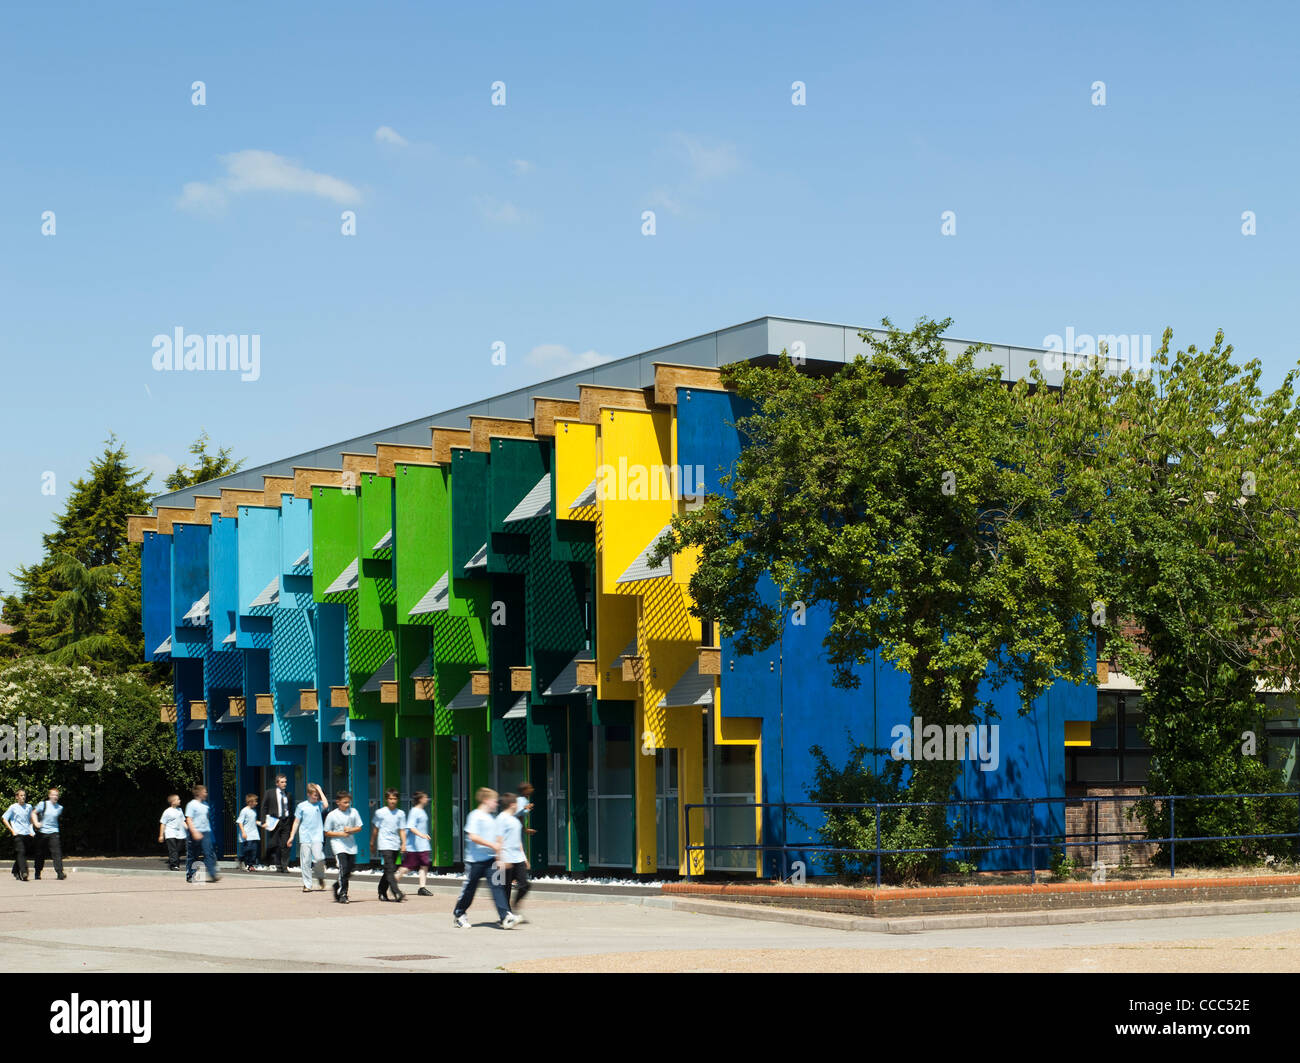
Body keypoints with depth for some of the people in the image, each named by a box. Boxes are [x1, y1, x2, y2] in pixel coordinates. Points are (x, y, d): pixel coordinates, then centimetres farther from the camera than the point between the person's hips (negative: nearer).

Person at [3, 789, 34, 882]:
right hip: (18, 834, -5)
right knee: (21, 852, -17)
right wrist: (12, 830, -4)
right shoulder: (13, 807, -1)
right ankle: (23, 873, -26)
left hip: (27, 834, 5)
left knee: (24, 853, 8)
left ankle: (16, 872, 25)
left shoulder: (29, 807, 10)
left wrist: (31, 830, 15)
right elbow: (5, 819, 3)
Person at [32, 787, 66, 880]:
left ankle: (60, 873, -19)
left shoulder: (59, 808, 4)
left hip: (54, 832, 1)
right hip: (42, 832, -1)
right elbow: (34, 813, 5)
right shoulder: (43, 804, -4)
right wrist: (36, 822, -9)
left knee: (57, 852, -14)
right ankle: (37, 873, 27)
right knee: (40, 854, 9)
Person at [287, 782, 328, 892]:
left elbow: (325, 805, -19)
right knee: (306, 861, -1)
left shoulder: (319, 805, 5)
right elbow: (296, 821, 11)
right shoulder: (302, 806, 7)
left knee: (318, 858, -17)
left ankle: (320, 877, 11)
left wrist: (320, 791, -8)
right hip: (305, 837, 1)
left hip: (317, 837, -1)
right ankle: (307, 884, 8)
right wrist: (292, 836, 7)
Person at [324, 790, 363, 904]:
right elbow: (327, 833, 0)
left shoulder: (353, 812, 3)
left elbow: (359, 828, 10)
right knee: (343, 868, -18)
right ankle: (342, 894, -13)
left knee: (348, 872, 7)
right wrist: (340, 834, -13)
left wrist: (351, 830, -11)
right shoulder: (332, 815, -4)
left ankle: (337, 886, 34)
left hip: (351, 845, 4)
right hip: (338, 844, -4)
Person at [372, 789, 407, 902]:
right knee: (390, 870, -14)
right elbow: (375, 829, 9)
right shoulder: (380, 813, 0)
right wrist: (372, 843, 14)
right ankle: (397, 893, -21)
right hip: (384, 845, -4)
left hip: (395, 846, 4)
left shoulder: (401, 814, 7)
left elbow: (402, 830, 8)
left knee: (388, 871, 10)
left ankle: (382, 892, 22)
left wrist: (404, 844, -4)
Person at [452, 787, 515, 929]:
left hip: (490, 859, 6)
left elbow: (497, 837, 25)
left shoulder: (491, 818, 14)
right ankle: (458, 914, 26)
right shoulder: (475, 816, -9)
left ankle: (505, 917, -17)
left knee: (497, 886, -8)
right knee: (469, 888, 6)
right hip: (475, 860, -6)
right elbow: (473, 836, -19)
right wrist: (492, 845, -19)